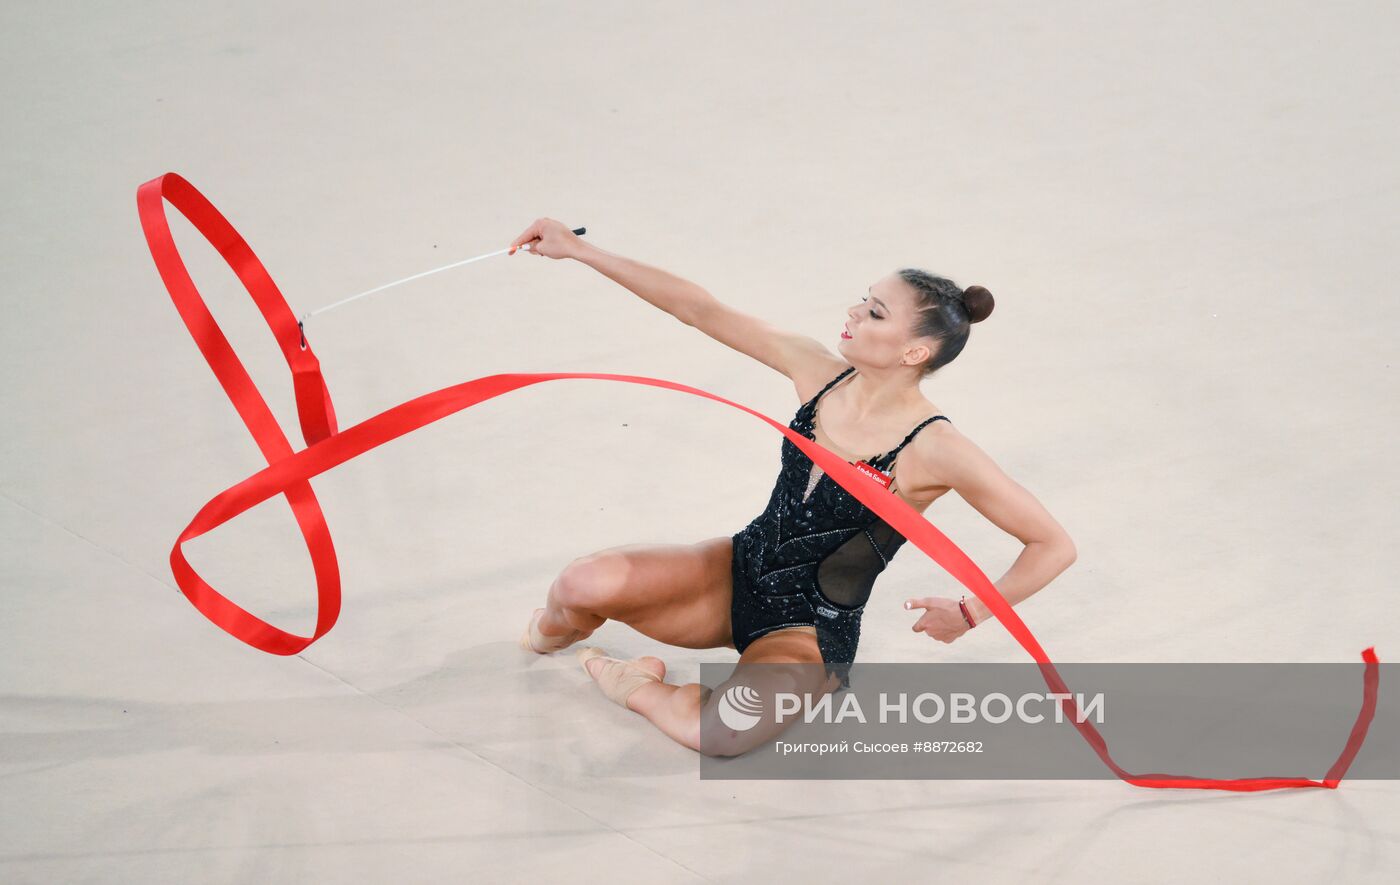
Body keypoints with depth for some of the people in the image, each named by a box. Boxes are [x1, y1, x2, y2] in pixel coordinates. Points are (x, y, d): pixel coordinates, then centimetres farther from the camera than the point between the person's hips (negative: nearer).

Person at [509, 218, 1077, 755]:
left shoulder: (935, 449, -19)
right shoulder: (817, 371, -5)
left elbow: (1054, 545, -15)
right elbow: (699, 309, -4)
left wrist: (969, 614, -9)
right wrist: (579, 251, -6)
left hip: (810, 633, -5)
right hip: (738, 574, 5)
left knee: (727, 731, -36)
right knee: (586, 583, -21)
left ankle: (642, 690, -3)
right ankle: (552, 633, 16)